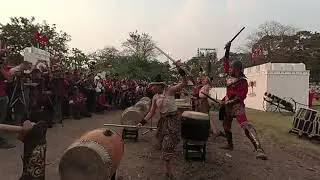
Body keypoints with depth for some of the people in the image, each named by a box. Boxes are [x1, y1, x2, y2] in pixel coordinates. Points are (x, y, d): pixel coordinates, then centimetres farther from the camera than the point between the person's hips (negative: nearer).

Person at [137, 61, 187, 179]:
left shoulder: (170, 90, -12)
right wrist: (143, 122, 2)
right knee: (163, 144, 14)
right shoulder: (155, 97, 4)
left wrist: (180, 70, -33)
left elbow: (185, 83, -22)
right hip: (163, 121, 6)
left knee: (167, 147, -5)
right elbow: (151, 112, 8)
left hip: (172, 121, -6)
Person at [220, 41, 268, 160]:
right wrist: (227, 51, 13)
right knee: (226, 125, 18)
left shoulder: (242, 82, -15)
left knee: (246, 126, -22)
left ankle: (259, 149, -28)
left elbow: (240, 97, -21)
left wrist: (227, 102, -24)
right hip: (228, 106, 9)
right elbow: (225, 63, 17)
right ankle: (230, 145, 35)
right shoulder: (230, 76, 6)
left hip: (237, 106, -9)